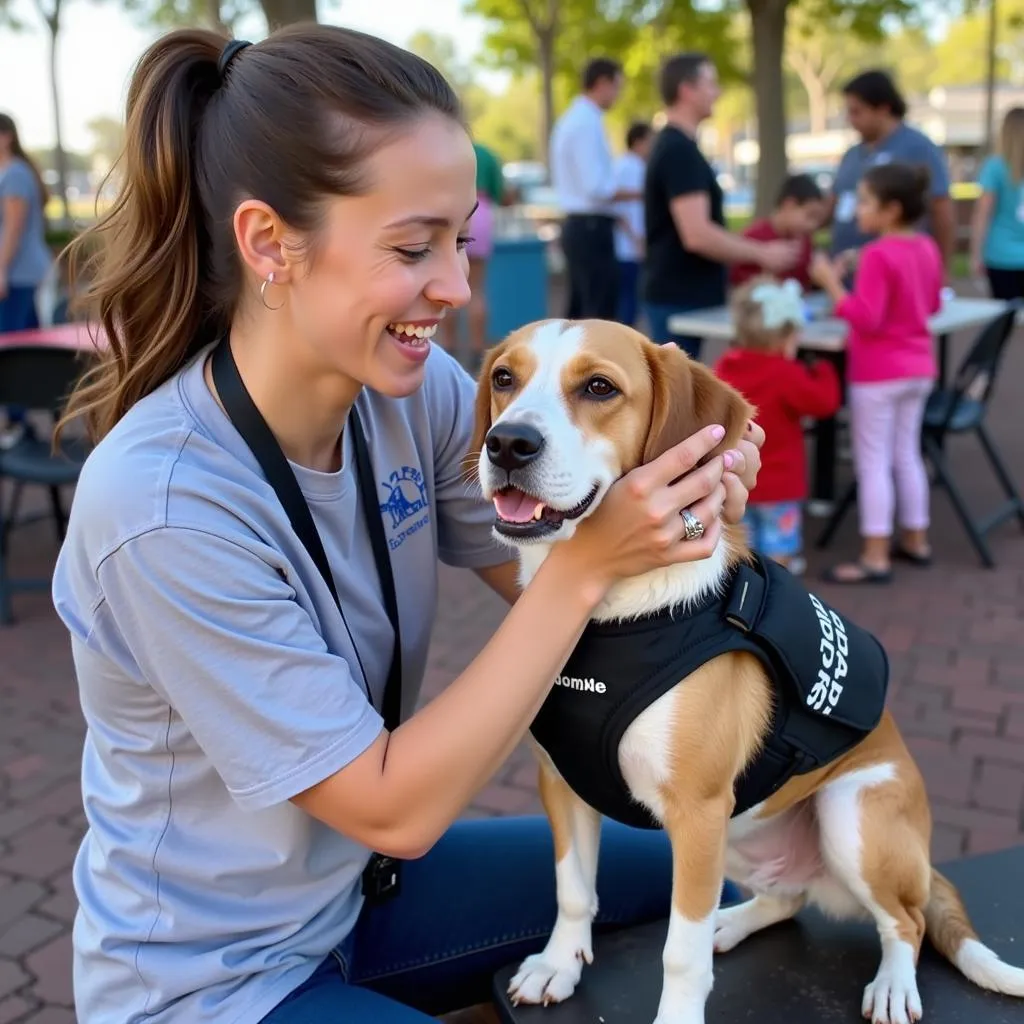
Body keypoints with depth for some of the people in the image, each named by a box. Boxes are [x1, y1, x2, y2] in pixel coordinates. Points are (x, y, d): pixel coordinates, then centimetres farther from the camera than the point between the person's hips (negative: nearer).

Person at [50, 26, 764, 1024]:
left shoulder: (418, 389, -15)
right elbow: (397, 807, -27)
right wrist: (590, 562, -33)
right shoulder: (161, 507, -32)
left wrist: (682, 501, -27)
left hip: (361, 884, 6)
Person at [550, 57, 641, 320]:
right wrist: (639, 193, -12)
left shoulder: (571, 118, 16)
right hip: (592, 227, -10)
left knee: (579, 309, 14)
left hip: (576, 224, 10)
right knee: (600, 312, -7)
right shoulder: (588, 122, -15)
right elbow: (596, 187, -21)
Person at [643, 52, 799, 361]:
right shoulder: (680, 151, -16)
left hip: (678, 295, 10)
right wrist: (762, 255, -14)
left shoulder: (672, 145, 15)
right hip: (680, 299, -10)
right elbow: (696, 235, -24)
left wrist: (754, 251, 21)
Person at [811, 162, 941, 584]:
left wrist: (832, 283, -21)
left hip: (878, 374, -8)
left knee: (872, 462, -2)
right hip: (918, 369, 8)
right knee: (906, 455, 17)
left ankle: (875, 557, 0)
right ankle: (916, 541, 26)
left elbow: (865, 319, -25)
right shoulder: (927, 248, 7)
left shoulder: (878, 254, -20)